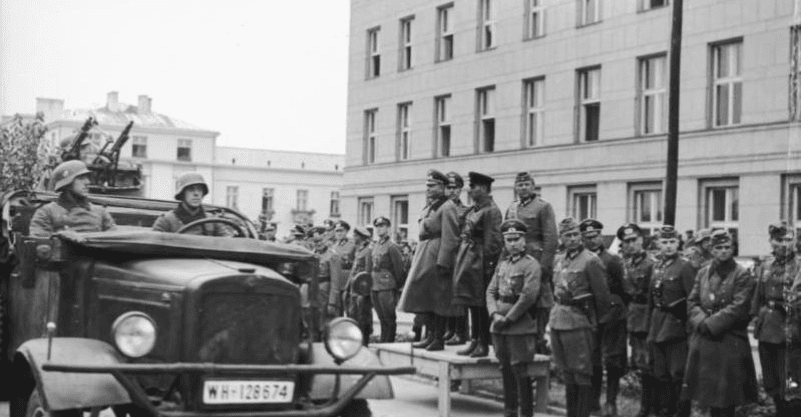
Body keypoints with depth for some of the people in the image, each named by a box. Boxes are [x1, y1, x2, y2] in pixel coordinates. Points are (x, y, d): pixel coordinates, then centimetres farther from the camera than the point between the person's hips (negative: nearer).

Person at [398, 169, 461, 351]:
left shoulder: (447, 208, -11)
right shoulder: (428, 207, 17)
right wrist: (419, 257, 14)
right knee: (426, 296, 12)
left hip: (437, 255, -9)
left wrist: (442, 263, -22)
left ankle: (439, 339, 1)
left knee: (438, 299, -4)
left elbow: (450, 239, -17)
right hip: (424, 254, 9)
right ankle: (432, 335, 20)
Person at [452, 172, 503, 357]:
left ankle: (484, 345, 3)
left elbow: (493, 241, -17)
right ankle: (475, 341, 20)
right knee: (472, 304, 13)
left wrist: (487, 263, -20)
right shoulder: (472, 210, 15)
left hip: (480, 261, -9)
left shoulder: (491, 211, -12)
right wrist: (461, 257, 14)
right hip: (467, 259, 9)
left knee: (481, 305, -3)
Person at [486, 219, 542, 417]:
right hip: (499, 326, 7)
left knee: (520, 371, -6)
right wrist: (495, 315, -6)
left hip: (521, 326, -7)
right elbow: (491, 291, 11)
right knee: (506, 370, 11)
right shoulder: (502, 264, 15)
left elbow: (528, 297, -15)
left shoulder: (531, 265, -7)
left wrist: (508, 318, -14)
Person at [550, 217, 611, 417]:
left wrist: (595, 320, 1)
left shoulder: (591, 261, -10)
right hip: (557, 321, 7)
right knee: (567, 373, 14)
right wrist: (559, 308, 16)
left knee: (582, 374, -2)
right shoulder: (558, 260, 10)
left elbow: (602, 295, -7)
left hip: (579, 323, -7)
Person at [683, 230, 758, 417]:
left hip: (730, 340, -5)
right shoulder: (703, 273, 11)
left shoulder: (742, 275, -6)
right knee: (709, 389, 10)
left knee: (726, 393, -1)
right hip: (703, 341, 5)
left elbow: (738, 308, -14)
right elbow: (692, 302, 8)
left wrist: (711, 324, -16)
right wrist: (702, 322, -11)